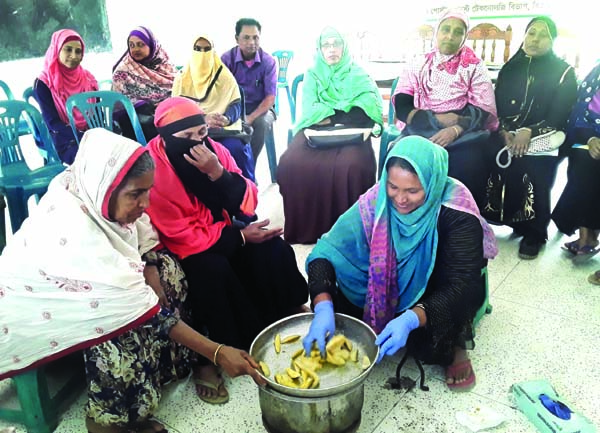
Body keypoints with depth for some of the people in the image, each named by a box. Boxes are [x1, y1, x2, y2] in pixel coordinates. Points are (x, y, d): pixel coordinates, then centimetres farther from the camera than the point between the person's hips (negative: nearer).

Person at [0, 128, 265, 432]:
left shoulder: (93, 189, -18)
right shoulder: (75, 232, -39)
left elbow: (145, 243, -1)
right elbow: (144, 312, -34)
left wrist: (154, 282, -18)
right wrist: (217, 353, -31)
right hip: (30, 312, -7)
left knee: (166, 268, -6)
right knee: (130, 316, -29)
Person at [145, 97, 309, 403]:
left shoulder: (212, 149, -8)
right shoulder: (152, 170, -22)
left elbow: (247, 204, -11)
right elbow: (183, 236, -23)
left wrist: (218, 173, -28)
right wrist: (241, 237, -22)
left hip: (221, 231, 5)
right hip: (177, 249, -5)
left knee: (271, 250, -16)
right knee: (212, 270, -33)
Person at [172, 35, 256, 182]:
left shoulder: (225, 76, 11)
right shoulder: (182, 78, 11)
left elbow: (236, 104, 2)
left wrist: (226, 119, -23)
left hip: (224, 128, 0)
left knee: (237, 148, -30)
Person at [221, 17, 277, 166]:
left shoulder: (268, 61, -9)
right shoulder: (227, 58, -7)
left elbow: (270, 97, -13)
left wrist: (251, 118, -27)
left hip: (260, 109, -1)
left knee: (261, 123, -34)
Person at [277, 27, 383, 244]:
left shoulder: (358, 75, 12)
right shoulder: (312, 75, 17)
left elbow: (367, 111, -4)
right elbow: (310, 111, 0)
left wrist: (330, 117, -10)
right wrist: (346, 112, -9)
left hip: (350, 133, -1)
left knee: (351, 166, -36)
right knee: (290, 163, -29)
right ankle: (305, 227, -15)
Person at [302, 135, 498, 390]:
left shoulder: (455, 209, -28)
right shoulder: (377, 200, -23)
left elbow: (462, 283, -31)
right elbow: (327, 251, -25)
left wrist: (411, 319, -47)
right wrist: (323, 307, -42)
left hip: (441, 292, -2)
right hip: (396, 289, 3)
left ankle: (455, 344, 4)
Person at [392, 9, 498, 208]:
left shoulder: (475, 68, 10)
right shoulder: (417, 67, 12)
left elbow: (482, 112, -1)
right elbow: (402, 108, 1)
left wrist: (455, 130, -20)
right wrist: (437, 119, -13)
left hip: (464, 136, 0)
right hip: (421, 134, 1)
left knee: (468, 163, -29)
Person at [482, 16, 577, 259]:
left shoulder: (563, 72, 3)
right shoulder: (510, 68, 13)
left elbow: (560, 114, -4)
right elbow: (496, 106, 7)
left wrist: (529, 132, -16)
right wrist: (504, 132, -10)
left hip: (541, 145, -3)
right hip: (505, 142, 3)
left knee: (536, 193, -2)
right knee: (509, 187, -2)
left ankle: (534, 235, 16)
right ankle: (518, 225, 19)